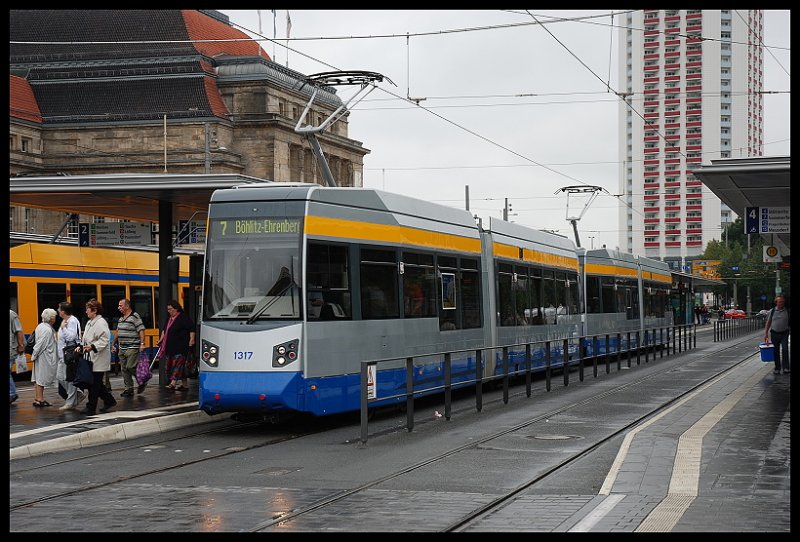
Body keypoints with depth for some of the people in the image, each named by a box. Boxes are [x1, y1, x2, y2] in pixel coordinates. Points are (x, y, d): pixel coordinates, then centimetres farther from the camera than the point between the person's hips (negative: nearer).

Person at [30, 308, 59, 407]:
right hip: (45, 358, -10)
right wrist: (34, 356, -12)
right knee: (41, 378, -3)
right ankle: (39, 399, 1)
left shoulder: (40, 326, 9)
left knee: (38, 378, 12)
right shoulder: (47, 330, -21)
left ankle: (36, 399, 18)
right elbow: (40, 344, -20)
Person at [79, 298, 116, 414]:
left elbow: (104, 340, -21)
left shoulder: (101, 323, -13)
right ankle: (109, 401, 24)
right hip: (92, 358, 10)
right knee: (97, 383, 12)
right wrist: (81, 347, 9)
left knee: (95, 383, -4)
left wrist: (92, 347, -29)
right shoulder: (89, 323, 17)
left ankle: (91, 407, 1)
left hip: (99, 359, -10)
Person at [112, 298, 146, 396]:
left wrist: (142, 344, -21)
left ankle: (142, 382, 9)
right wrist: (115, 344, 20)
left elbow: (141, 331, -14)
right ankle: (129, 389, 11)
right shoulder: (121, 319, 15)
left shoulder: (135, 317, -9)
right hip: (122, 348, 8)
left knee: (131, 367, -13)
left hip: (132, 347, -8)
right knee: (124, 369, 6)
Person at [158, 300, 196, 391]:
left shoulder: (183, 317, -9)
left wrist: (192, 340, -19)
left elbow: (192, 329, -13)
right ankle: (185, 384, 16)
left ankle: (173, 384, -22)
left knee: (178, 363, -13)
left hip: (181, 346, -9)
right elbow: (165, 330, 29)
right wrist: (161, 339, 23)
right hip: (171, 346, 9)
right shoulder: (170, 319, 17)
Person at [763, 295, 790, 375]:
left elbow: (789, 323, 6)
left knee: (785, 349, -14)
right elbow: (768, 323, 8)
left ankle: (786, 368, -11)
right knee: (776, 352, 6)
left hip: (784, 333, -1)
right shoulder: (772, 311, 5)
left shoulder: (787, 311, 3)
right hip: (774, 333, 1)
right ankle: (777, 368, 16)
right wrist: (765, 334, 3)